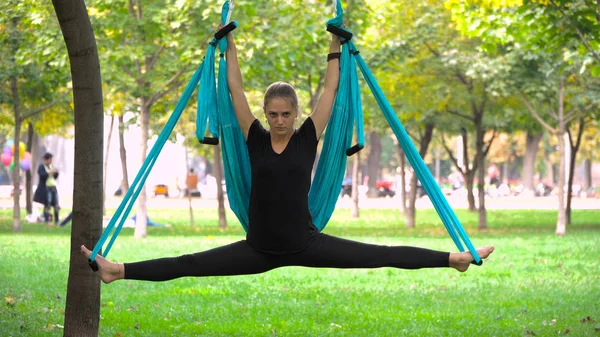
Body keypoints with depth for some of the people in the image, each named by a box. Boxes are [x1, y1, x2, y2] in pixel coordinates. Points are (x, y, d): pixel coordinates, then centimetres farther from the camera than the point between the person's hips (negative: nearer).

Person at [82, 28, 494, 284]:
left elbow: (330, 90, 3)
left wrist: (336, 46, 4)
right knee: (189, 264, -4)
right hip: (259, 248, 1)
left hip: (305, 243, -1)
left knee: (381, 255, -9)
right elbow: (235, 89, 3)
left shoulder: (307, 139, -1)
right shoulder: (256, 140, 2)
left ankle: (455, 258, -10)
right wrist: (230, 45, 6)